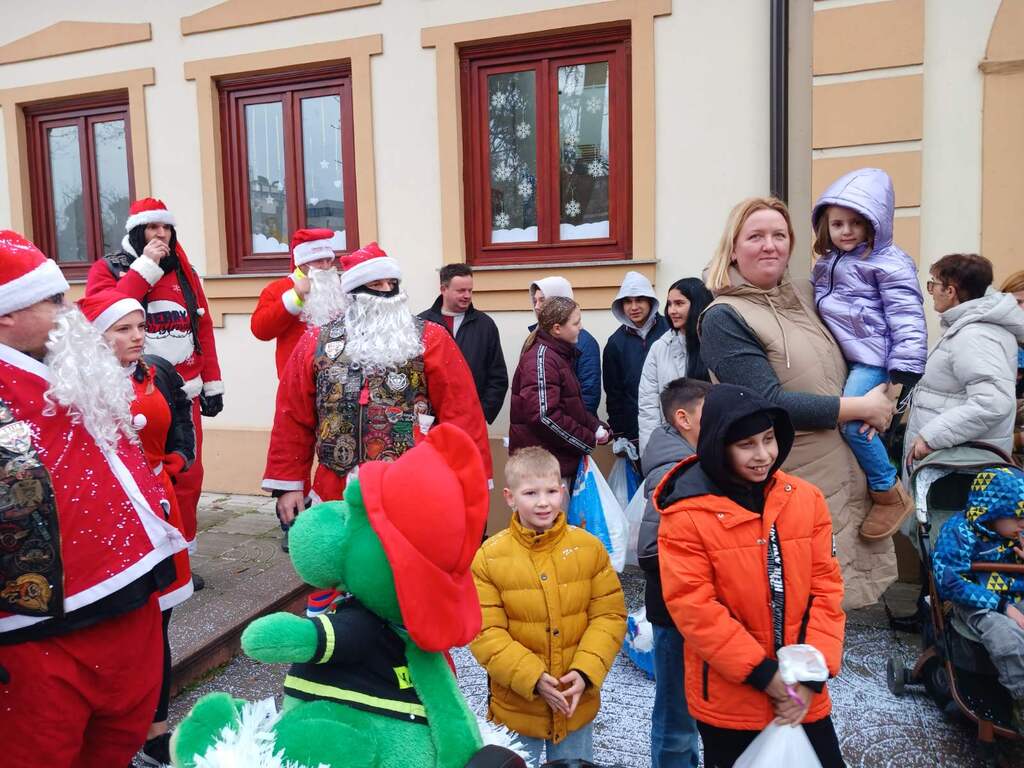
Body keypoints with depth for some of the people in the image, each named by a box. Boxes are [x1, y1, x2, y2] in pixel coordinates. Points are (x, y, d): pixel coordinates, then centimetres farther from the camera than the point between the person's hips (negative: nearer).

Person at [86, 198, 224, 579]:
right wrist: (145, 267, -15)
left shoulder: (184, 271, 15)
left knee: (188, 475, 5)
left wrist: (212, 384, 8)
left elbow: (203, 328, 13)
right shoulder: (108, 269, 3)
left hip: (183, 392, 4)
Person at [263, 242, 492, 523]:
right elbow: (293, 417, 6)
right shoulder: (316, 342, 4)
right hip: (336, 495, 2)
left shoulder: (431, 340, -3)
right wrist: (287, 484, 4)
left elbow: (461, 412, -6)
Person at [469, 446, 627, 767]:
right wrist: (533, 678, -21)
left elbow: (609, 615, -4)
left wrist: (585, 672, -16)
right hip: (516, 706, -2)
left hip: (578, 702, 2)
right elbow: (485, 633, -13)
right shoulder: (488, 557, -14)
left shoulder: (589, 547, -7)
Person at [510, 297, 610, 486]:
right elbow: (544, 415, -25)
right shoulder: (541, 357, -16)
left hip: (561, 460, 10)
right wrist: (589, 440, -15)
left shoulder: (559, 355, 15)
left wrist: (596, 427, 2)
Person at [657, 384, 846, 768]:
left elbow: (826, 588, -1)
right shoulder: (686, 516, -15)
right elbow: (693, 608, -17)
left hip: (804, 696, 4)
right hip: (727, 702, -3)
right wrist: (764, 674, -16)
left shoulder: (807, 499, -1)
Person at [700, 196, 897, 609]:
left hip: (847, 477, 7)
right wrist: (862, 408, -13)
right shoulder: (724, 319, -13)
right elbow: (770, 402, -20)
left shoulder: (806, 293, 8)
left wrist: (879, 399, 3)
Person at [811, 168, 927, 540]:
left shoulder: (888, 263, -10)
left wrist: (901, 373, -18)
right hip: (836, 357, 8)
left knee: (853, 423, -18)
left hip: (871, 359, -8)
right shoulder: (826, 262, 13)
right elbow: (814, 308, 23)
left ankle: (890, 494, 2)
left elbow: (907, 319, -14)